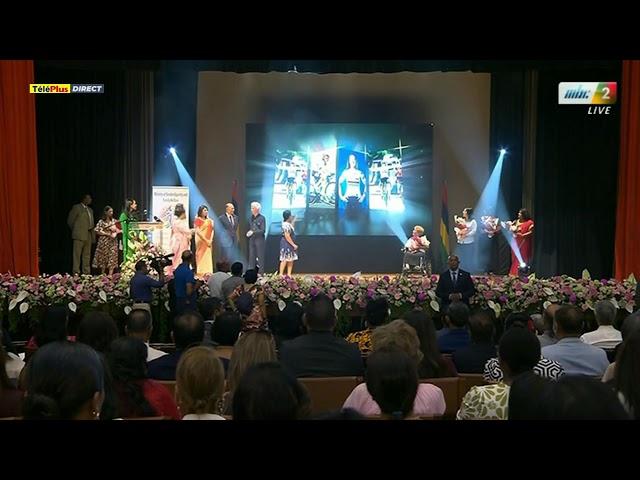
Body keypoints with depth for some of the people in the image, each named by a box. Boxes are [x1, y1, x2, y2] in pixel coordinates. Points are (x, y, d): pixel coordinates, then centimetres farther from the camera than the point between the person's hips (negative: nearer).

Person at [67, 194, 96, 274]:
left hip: (88, 235, 7)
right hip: (79, 234, -7)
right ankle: (76, 272, -5)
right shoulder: (77, 207, -3)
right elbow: (70, 221, -4)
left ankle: (86, 272, 12)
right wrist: (75, 230, 4)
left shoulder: (90, 210, 19)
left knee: (87, 255, 8)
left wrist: (93, 236, 14)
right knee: (77, 254, -5)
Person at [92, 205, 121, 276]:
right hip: (104, 242, -3)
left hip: (113, 242, 3)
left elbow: (118, 230, 12)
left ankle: (110, 275, -6)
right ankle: (102, 275, 8)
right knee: (103, 259, 0)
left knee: (112, 259, -5)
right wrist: (108, 234, -14)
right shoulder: (101, 221, -2)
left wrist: (115, 233, -10)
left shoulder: (114, 221, 9)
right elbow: (97, 231, -8)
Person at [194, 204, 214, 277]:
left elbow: (212, 230, 10)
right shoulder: (197, 219, -3)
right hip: (201, 241, -5)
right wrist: (206, 240, -15)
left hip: (208, 242, 5)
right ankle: (201, 273, -4)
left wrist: (210, 240, -5)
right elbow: (197, 231, -11)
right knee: (201, 256, -5)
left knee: (208, 257, 2)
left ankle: (208, 272, 2)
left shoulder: (209, 220, 14)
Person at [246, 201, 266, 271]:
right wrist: (248, 233, -1)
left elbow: (263, 230, -11)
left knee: (260, 257, -1)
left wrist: (253, 232, -17)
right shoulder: (251, 218, 11)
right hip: (251, 240, 5)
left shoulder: (262, 218, -6)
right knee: (251, 257, 5)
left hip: (259, 239, -5)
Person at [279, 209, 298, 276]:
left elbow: (291, 228, 31)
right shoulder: (286, 225, -20)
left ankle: (289, 274, 13)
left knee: (291, 260, 11)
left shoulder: (288, 224, 10)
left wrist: (294, 220, 27)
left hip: (290, 244, 10)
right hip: (286, 244, -10)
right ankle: (281, 274, -3)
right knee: (285, 259, -7)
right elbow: (287, 236, -23)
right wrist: (293, 244, -19)